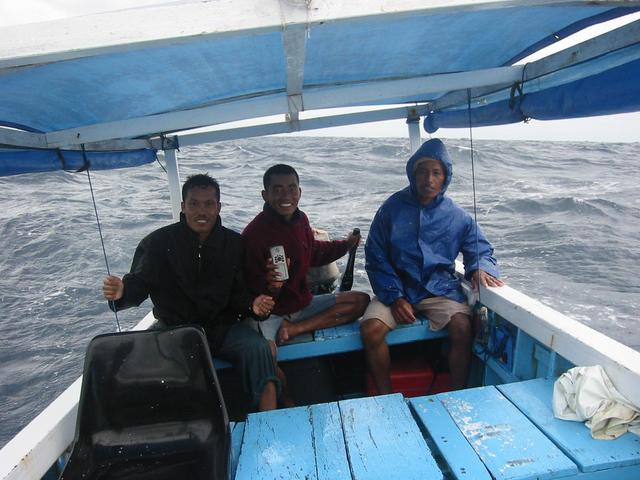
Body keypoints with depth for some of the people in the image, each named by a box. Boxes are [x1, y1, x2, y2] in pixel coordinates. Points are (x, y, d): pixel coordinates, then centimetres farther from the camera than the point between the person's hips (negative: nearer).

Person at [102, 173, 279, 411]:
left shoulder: (234, 243, 2)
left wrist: (253, 304, -20)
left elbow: (239, 293, 2)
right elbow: (138, 284, -4)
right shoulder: (158, 242, -2)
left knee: (258, 348, -26)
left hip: (222, 327, 1)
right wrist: (120, 291, -27)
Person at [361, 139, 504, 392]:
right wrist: (394, 296, -11)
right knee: (371, 329, -24)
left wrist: (480, 268, -12)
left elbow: (482, 252, 13)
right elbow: (376, 257, -1)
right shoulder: (392, 208, -1)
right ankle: (386, 398, -3)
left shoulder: (458, 216, 3)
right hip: (397, 288, 0)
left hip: (440, 289, 1)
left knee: (463, 328, -26)